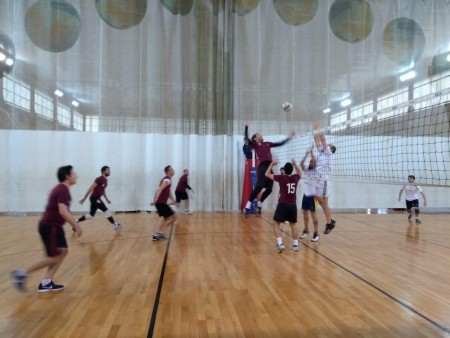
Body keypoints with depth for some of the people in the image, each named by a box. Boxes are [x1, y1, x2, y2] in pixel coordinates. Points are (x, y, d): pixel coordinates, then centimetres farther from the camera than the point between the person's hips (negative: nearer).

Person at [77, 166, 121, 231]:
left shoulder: (106, 180, 11)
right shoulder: (99, 179, -17)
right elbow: (91, 188, -17)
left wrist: (106, 199, 23)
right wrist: (84, 198, -16)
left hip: (97, 198, 10)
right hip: (94, 198, -10)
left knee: (91, 215, 14)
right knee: (106, 211, -9)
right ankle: (115, 225, -4)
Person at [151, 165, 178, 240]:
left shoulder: (167, 179, 19)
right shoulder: (167, 180, -12)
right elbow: (160, 190, -24)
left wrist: (173, 201, 33)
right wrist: (155, 201, -33)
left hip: (161, 202, 10)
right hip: (161, 203, -10)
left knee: (166, 219, 21)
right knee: (173, 217, -7)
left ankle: (158, 234, 14)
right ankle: (159, 233, -9)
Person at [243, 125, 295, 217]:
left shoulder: (267, 144, 24)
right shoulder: (255, 145, 6)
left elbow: (280, 143, 28)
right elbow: (247, 139, -9)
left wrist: (289, 137, 27)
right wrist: (246, 127, -10)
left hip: (269, 167, 7)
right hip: (262, 167, -7)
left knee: (269, 189, 4)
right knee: (258, 187, -16)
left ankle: (259, 204, 21)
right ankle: (247, 207, -13)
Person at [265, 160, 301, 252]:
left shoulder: (281, 178, -8)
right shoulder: (295, 177, 3)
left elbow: (267, 174, 2)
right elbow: (300, 173, 30)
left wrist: (272, 164, 9)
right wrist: (295, 164, 29)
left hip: (283, 204, -4)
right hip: (293, 205, 4)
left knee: (276, 224, 4)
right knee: (293, 224, 18)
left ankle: (280, 244, -9)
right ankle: (296, 244, 20)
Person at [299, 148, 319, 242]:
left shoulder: (315, 171, -5)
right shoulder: (306, 170, 9)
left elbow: (314, 161, -21)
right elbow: (301, 163, -7)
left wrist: (311, 152, -16)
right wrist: (306, 154, -11)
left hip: (312, 195, -6)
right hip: (305, 195, 6)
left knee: (313, 214, -4)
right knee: (305, 213, 12)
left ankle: (316, 233, 1)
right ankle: (306, 230, 25)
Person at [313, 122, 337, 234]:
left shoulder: (329, 153, -3)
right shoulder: (321, 152, 16)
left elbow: (323, 141, -8)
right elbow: (318, 142, 17)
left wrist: (319, 129, -3)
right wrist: (315, 131, 12)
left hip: (324, 181, -7)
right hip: (318, 180, 7)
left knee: (324, 203, -2)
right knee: (320, 202, 10)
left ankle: (329, 223, 8)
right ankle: (330, 221, 21)